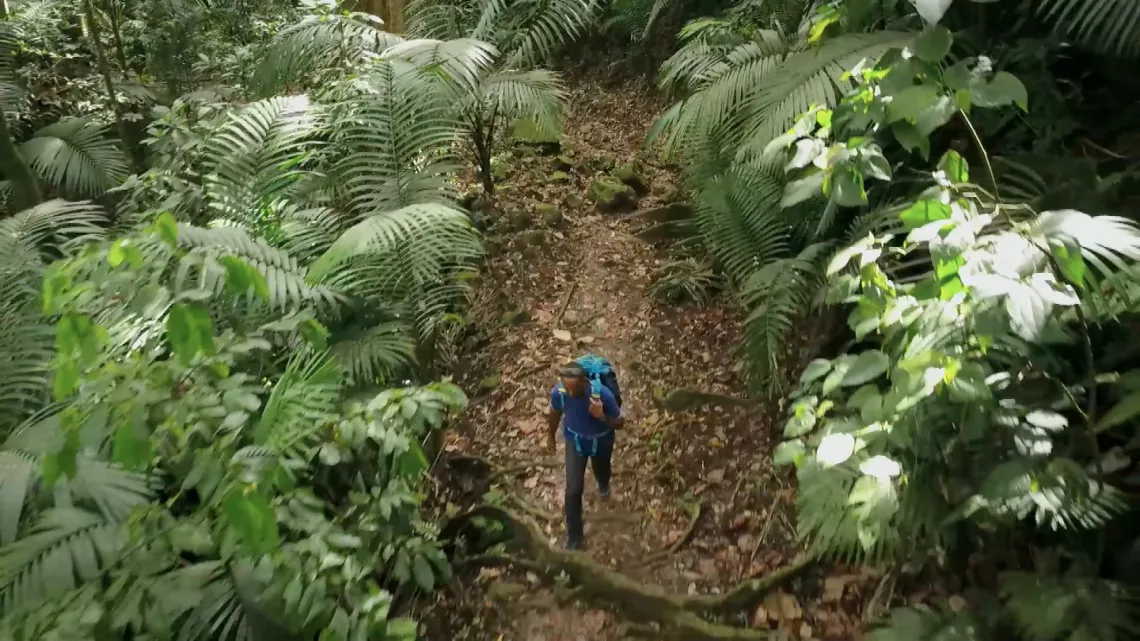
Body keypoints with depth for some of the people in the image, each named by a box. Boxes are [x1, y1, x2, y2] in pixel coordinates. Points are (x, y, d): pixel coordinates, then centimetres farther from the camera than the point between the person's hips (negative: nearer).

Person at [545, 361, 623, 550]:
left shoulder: (602, 394, -38)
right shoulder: (558, 392, -29)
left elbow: (619, 423, -24)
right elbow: (555, 413, -5)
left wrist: (601, 416, -45)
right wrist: (550, 435, 11)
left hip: (601, 441, -1)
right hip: (575, 440, 1)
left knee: (601, 472, 29)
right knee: (573, 489, -1)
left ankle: (603, 485, 69)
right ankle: (573, 536, 20)